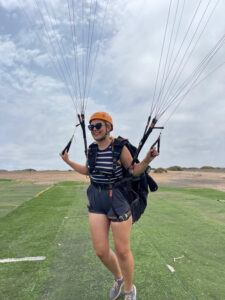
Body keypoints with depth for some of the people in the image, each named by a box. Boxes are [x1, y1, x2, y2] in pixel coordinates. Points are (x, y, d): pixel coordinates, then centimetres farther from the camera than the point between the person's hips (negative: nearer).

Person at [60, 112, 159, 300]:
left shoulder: (119, 148, -14)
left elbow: (134, 171, -9)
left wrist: (147, 160, -26)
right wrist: (69, 162, 16)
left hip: (118, 200, -5)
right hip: (96, 201, 5)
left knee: (122, 252, 8)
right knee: (101, 252, 10)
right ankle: (118, 278, 43)